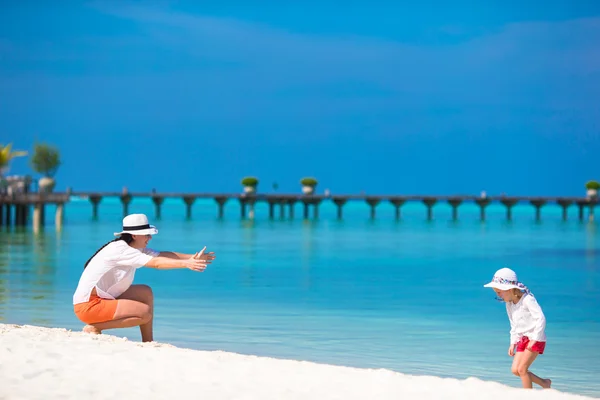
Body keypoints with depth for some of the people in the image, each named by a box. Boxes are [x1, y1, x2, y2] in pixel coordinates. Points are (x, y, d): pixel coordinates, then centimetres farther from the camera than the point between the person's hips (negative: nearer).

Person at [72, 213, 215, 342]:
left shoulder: (136, 247, 9)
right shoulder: (119, 250, -20)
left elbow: (162, 255, 0)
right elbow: (156, 263, -27)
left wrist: (192, 257, -10)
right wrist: (186, 264, -30)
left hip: (103, 298, 10)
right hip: (88, 305, -10)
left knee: (145, 292, 9)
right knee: (145, 313, -16)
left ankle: (148, 342, 8)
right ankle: (94, 328, -10)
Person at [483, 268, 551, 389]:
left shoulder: (527, 299, -18)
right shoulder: (509, 304, 8)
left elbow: (540, 319, -22)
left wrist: (534, 339, -24)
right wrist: (513, 343, 12)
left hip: (535, 339, -8)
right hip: (522, 339, 8)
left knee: (522, 369, -13)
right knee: (515, 369, 0)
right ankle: (545, 383, 14)